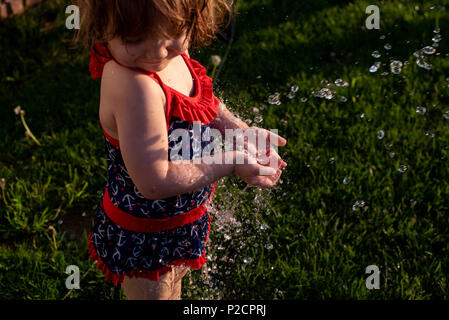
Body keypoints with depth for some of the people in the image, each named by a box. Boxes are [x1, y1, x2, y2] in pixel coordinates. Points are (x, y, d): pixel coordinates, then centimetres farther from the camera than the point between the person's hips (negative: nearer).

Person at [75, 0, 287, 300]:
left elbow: (204, 104, 8)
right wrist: (231, 162, -28)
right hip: (145, 235, -7)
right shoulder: (133, 86, -40)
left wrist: (242, 132, -6)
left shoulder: (173, 53, -14)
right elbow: (154, 183, -36)